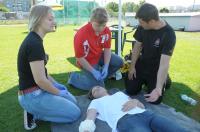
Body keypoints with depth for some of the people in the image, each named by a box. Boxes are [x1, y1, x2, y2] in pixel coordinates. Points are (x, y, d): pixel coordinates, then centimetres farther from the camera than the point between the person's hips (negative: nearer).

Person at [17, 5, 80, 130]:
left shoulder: (34, 39, 6)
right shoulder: (34, 44, -26)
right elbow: (40, 80, -26)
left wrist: (56, 84, 10)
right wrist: (59, 93, -9)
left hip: (38, 89, 9)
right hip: (32, 95, -9)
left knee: (73, 101, 18)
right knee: (75, 113, -3)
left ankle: (35, 110, 14)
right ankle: (33, 114, 3)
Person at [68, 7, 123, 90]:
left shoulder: (106, 31, -15)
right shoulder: (81, 35, -31)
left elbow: (107, 49, -5)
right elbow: (79, 58, -23)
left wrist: (106, 66, -17)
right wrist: (93, 71, -22)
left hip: (99, 56, 6)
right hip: (87, 61, -6)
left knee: (119, 62, -6)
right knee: (98, 86, -11)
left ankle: (101, 76, 11)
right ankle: (74, 77, 7)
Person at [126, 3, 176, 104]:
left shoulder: (169, 35, -29)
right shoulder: (142, 27, -16)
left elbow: (164, 64, -32)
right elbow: (137, 46, -2)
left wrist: (158, 89, -36)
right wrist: (132, 66, 0)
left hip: (156, 69, -3)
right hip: (141, 64, 4)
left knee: (154, 100, -3)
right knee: (130, 91, 5)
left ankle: (164, 79, 24)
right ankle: (144, 80, 33)